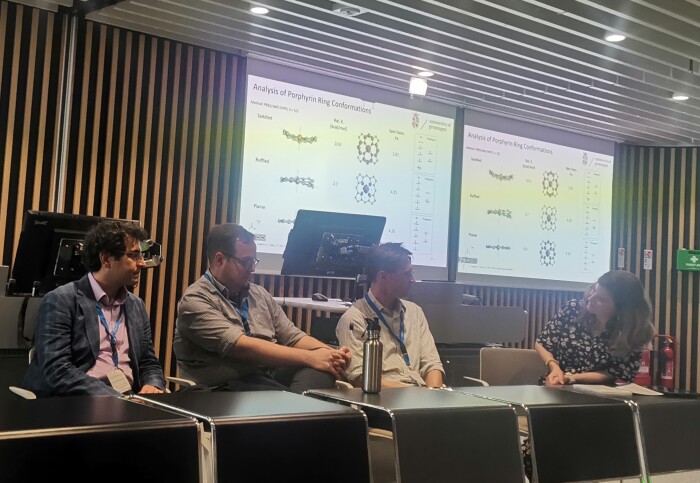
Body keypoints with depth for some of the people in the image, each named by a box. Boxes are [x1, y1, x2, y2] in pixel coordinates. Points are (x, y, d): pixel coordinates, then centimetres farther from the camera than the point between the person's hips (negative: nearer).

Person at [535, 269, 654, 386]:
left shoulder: (632, 332, -10)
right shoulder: (573, 308, -6)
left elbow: (613, 374, -8)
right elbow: (542, 343, 4)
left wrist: (570, 378, -19)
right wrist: (554, 368, -15)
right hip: (558, 388, 1)